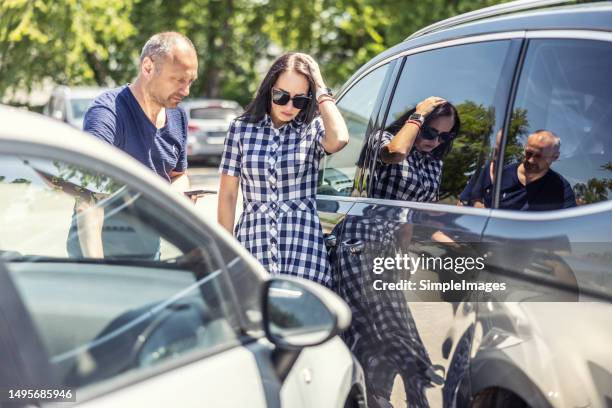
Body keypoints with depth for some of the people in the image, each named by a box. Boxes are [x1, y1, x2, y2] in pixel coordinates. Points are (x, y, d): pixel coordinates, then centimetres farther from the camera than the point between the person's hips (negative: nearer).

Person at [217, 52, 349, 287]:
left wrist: (323, 94, -8)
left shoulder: (313, 129, 2)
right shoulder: (241, 128, 5)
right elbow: (227, 196, 7)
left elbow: (338, 140, -23)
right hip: (253, 245, 1)